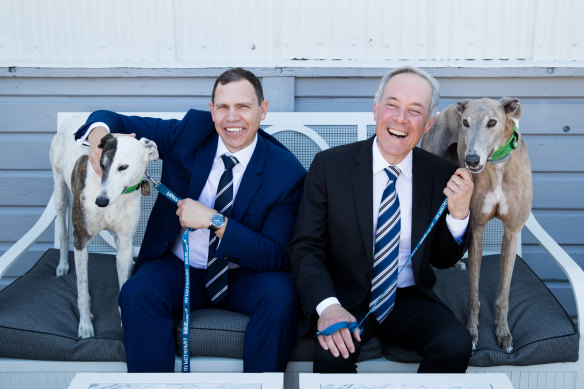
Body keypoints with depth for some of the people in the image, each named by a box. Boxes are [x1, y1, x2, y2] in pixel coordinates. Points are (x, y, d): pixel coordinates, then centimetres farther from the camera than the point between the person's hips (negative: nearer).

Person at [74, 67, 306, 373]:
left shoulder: (287, 171, -14)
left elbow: (277, 257, -18)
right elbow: (116, 121, 0)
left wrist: (215, 220, -27)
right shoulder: (189, 132, -7)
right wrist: (99, 132, -26)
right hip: (179, 269, 2)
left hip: (245, 276, -1)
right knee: (137, 293, -28)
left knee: (280, 293, -31)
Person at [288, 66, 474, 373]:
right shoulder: (329, 165, -7)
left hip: (409, 300, 3)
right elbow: (305, 247, -8)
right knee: (333, 353, -32)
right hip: (346, 299, -2)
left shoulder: (441, 175, -1)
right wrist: (327, 305, -25)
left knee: (456, 345, -25)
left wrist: (458, 214, -12)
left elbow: (443, 259, 8)